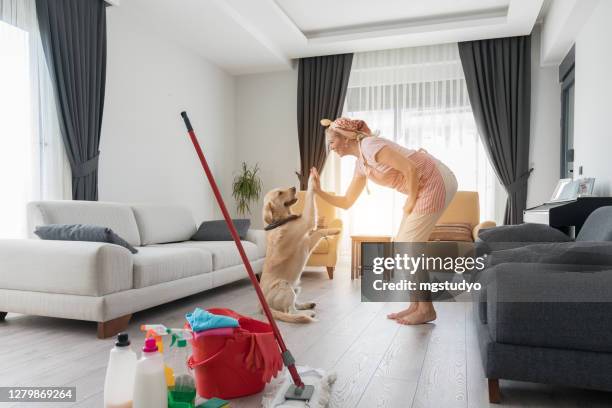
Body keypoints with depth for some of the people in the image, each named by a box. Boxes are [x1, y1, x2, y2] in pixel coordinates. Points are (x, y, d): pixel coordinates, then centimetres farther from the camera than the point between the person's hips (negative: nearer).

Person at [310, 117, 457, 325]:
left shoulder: (370, 145, -17)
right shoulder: (361, 164, 12)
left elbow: (411, 169, -23)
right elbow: (346, 202, 15)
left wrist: (410, 203, -13)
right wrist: (319, 191, 8)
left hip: (436, 181, -9)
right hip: (423, 187, 9)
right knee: (402, 246, 8)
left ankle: (426, 309, 5)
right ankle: (416, 306, 16)